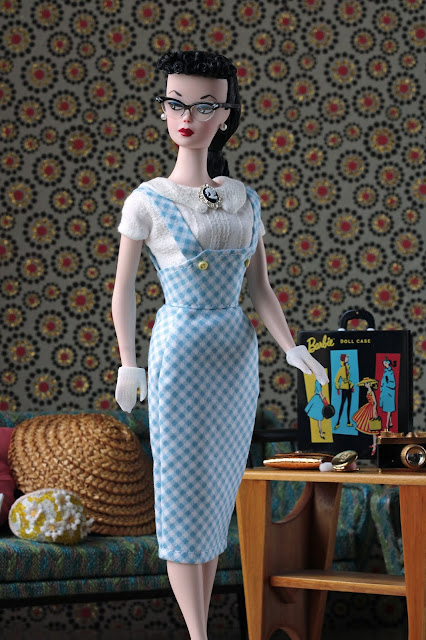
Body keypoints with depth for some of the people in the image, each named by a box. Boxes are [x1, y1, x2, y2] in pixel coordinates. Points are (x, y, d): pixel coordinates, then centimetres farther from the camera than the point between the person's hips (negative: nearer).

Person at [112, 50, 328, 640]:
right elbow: (123, 287, 0)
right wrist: (128, 364, -6)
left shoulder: (245, 200, 7)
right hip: (180, 351, -5)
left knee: (218, 493, 8)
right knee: (184, 490, -4)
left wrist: (291, 349, -3)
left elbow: (260, 287, 9)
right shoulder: (147, 202, -5)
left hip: (238, 353, 5)